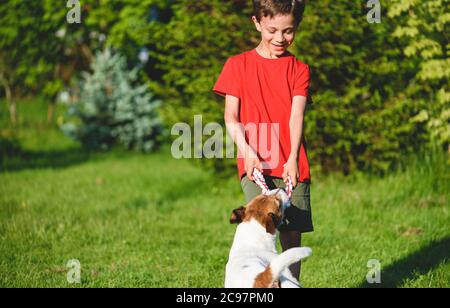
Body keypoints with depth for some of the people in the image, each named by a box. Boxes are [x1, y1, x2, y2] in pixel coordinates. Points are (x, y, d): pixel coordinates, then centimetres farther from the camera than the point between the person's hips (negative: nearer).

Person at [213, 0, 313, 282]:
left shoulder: (299, 69, 9)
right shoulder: (238, 65, 7)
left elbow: (296, 116, -4)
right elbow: (231, 116, 2)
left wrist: (292, 159, -19)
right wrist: (247, 151, -15)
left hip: (292, 165, 2)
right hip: (254, 163, -2)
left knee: (292, 236, 3)